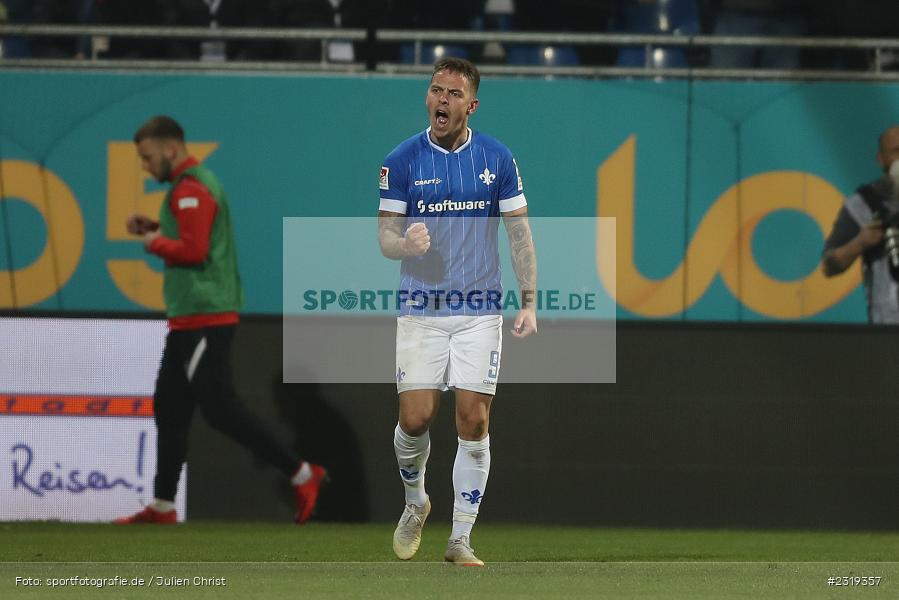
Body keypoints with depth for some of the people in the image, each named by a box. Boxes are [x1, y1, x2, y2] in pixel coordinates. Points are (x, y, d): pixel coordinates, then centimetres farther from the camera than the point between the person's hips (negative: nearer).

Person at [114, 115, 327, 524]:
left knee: (219, 408, -10)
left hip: (203, 317, -11)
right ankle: (162, 507, 14)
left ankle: (302, 475, -9)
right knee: (169, 409, 11)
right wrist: (154, 228, 9)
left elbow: (193, 250, -23)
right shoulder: (197, 183, 18)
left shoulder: (190, 190, -15)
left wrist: (154, 241, -8)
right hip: (192, 317, 11)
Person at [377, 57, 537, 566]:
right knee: (415, 418, -6)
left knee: (474, 420, -5)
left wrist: (529, 303, -2)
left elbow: (520, 233, 6)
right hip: (421, 309, 0)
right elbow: (385, 236, 0)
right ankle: (416, 503, 25)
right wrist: (406, 243, -24)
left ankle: (461, 540, 4)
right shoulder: (403, 161, -1)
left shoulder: (497, 158, 2)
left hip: (480, 310, 0)